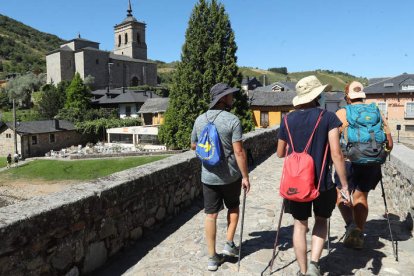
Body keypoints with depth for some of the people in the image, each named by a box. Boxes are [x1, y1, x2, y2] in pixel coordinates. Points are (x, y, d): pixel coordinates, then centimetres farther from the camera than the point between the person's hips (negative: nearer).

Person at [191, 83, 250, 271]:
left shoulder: (199, 120, 1)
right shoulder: (232, 120, -14)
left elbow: (193, 146, 13)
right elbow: (239, 151, -17)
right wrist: (245, 176, -9)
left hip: (208, 176, 3)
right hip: (231, 175, -3)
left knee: (211, 215, 10)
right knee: (233, 207, 23)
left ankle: (212, 258, 19)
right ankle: (229, 244, 25)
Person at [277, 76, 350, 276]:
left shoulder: (288, 120, 0)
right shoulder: (328, 117, -10)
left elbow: (280, 153, 8)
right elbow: (336, 154, -14)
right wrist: (344, 185, -8)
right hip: (322, 182, -1)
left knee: (300, 224, 16)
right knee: (321, 220, 23)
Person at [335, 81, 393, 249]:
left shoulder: (341, 114, -2)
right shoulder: (377, 114, 7)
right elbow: (389, 144, 8)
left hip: (348, 161, -3)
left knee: (341, 193, 15)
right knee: (361, 196, 15)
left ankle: (351, 224, -4)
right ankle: (359, 235, 21)